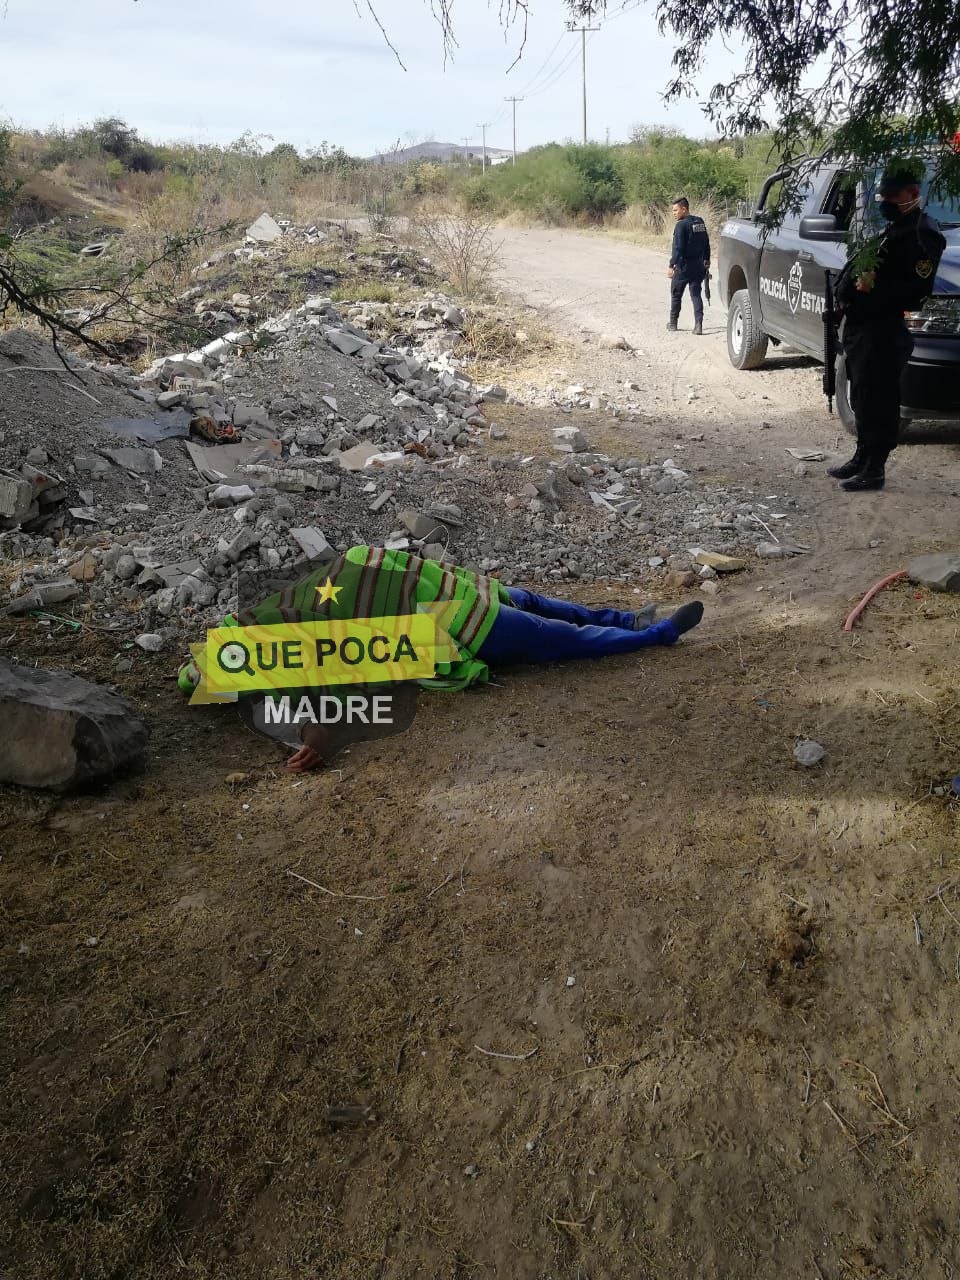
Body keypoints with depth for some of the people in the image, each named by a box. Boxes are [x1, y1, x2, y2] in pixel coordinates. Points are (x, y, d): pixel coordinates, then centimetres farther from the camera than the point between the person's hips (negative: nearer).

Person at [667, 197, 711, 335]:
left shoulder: (682, 225, -15)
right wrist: (706, 260, 26)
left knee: (676, 294, 10)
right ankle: (698, 324, -6)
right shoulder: (700, 222, 9)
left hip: (683, 266, -6)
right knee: (696, 294, 6)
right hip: (698, 266, 6)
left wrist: (671, 265, -20)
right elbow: (706, 243, 17)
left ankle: (673, 323, 19)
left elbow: (677, 247, -20)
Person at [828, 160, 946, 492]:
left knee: (877, 401, -6)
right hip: (860, 326, 10)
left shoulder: (923, 234, -11)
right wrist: (846, 291, 7)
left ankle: (874, 470, -1)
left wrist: (874, 288, -23)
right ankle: (862, 459, 27)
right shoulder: (889, 227, 21)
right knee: (861, 398, 16)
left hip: (884, 331, -10)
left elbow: (916, 290, -20)